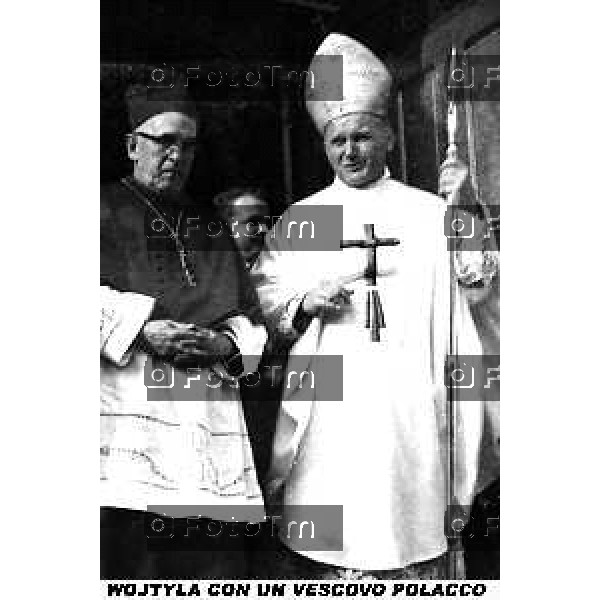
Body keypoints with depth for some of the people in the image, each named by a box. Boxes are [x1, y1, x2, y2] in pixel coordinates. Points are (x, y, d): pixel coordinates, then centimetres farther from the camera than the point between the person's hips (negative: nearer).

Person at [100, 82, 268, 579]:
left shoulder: (209, 226, 21)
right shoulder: (106, 211, 9)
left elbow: (249, 315, 18)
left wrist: (224, 341, -3)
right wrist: (143, 329, -14)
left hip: (210, 405, 4)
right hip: (126, 406, -3)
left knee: (216, 557, 3)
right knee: (126, 548, -7)